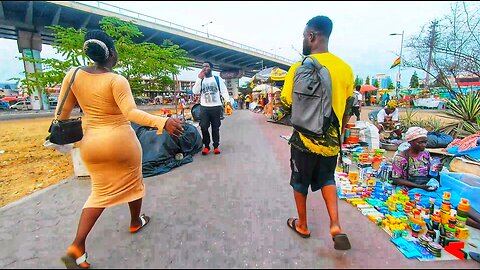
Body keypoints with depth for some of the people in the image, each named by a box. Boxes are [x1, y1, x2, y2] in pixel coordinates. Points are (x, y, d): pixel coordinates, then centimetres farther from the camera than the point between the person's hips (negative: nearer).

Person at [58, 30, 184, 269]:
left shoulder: (73, 75, 0)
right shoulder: (117, 80, -15)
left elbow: (63, 112, 5)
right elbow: (131, 112, -30)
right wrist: (163, 122, -36)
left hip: (91, 142, 5)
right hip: (120, 141, -5)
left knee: (101, 191, 19)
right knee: (133, 182, 20)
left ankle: (76, 247, 11)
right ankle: (136, 222, 41)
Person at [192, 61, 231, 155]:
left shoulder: (218, 79, 7)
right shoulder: (200, 80, 10)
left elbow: (224, 91, 4)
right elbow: (195, 92, -4)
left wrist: (228, 101, -13)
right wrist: (199, 78, -10)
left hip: (216, 107, -1)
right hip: (204, 108, 1)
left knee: (215, 127, 6)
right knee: (204, 127, -3)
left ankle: (216, 146, 17)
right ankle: (206, 146, 12)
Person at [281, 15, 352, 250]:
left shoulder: (300, 67, -14)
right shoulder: (345, 68, 1)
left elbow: (286, 105, -10)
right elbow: (347, 110, 8)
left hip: (305, 140, -4)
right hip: (332, 140, 4)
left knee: (300, 183, 18)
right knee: (327, 179, 26)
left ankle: (302, 225, 35)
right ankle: (336, 226, 14)